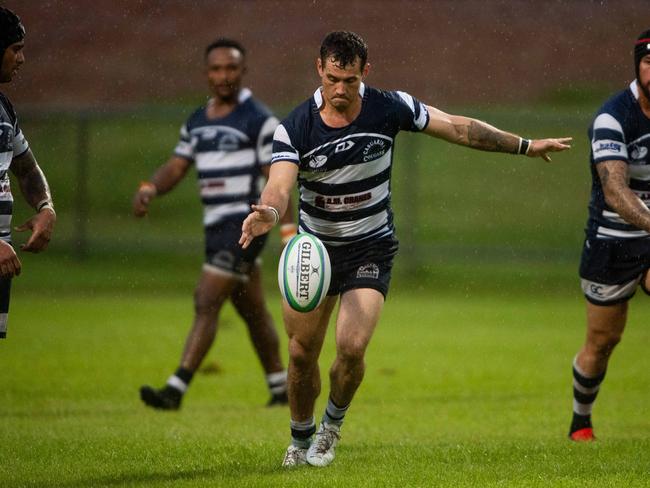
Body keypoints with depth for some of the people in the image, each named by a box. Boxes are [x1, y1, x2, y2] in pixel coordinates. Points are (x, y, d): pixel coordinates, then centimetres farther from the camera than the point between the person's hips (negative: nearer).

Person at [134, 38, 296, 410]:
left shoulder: (259, 120, -8)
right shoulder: (196, 122, 14)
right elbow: (176, 167, 12)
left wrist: (289, 231, -15)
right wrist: (149, 189, -10)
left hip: (244, 223, -8)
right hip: (217, 226, 8)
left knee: (206, 303, -14)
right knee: (253, 312, 15)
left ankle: (176, 390, -18)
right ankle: (280, 386, 27)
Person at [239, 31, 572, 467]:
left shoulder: (389, 108, -13)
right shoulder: (294, 129, -16)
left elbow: (459, 129, -3)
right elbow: (279, 187, -27)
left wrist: (525, 146, 1)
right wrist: (268, 212, -52)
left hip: (370, 249, -1)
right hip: (314, 247, 1)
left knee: (352, 347, -17)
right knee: (302, 354, 4)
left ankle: (333, 423, 12)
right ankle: (301, 439, 29)